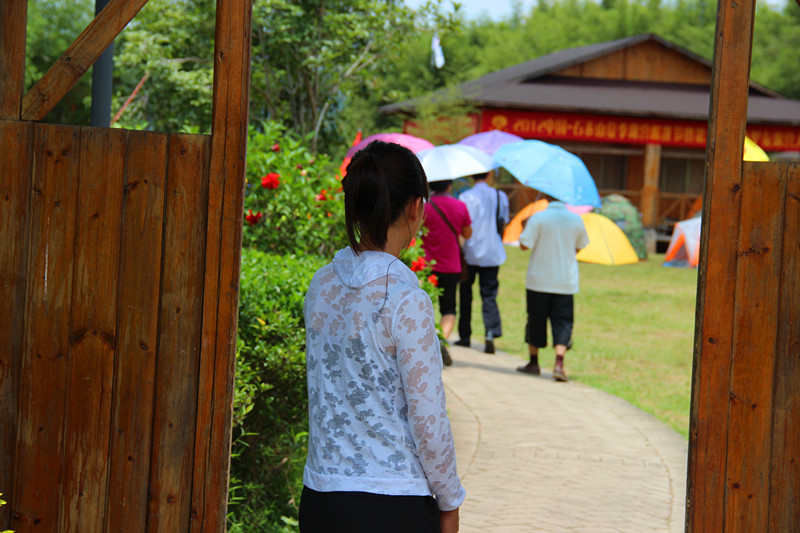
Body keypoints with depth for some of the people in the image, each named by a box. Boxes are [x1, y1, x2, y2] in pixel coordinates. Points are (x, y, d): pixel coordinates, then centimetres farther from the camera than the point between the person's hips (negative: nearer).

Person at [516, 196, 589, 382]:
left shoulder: (538, 218, -11)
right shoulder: (576, 220, 0)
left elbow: (524, 244, -12)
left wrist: (524, 229, 7)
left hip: (539, 280, -1)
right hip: (566, 282, 1)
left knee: (536, 320, 12)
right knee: (562, 322, 2)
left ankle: (533, 362, 22)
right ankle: (559, 364, -14)